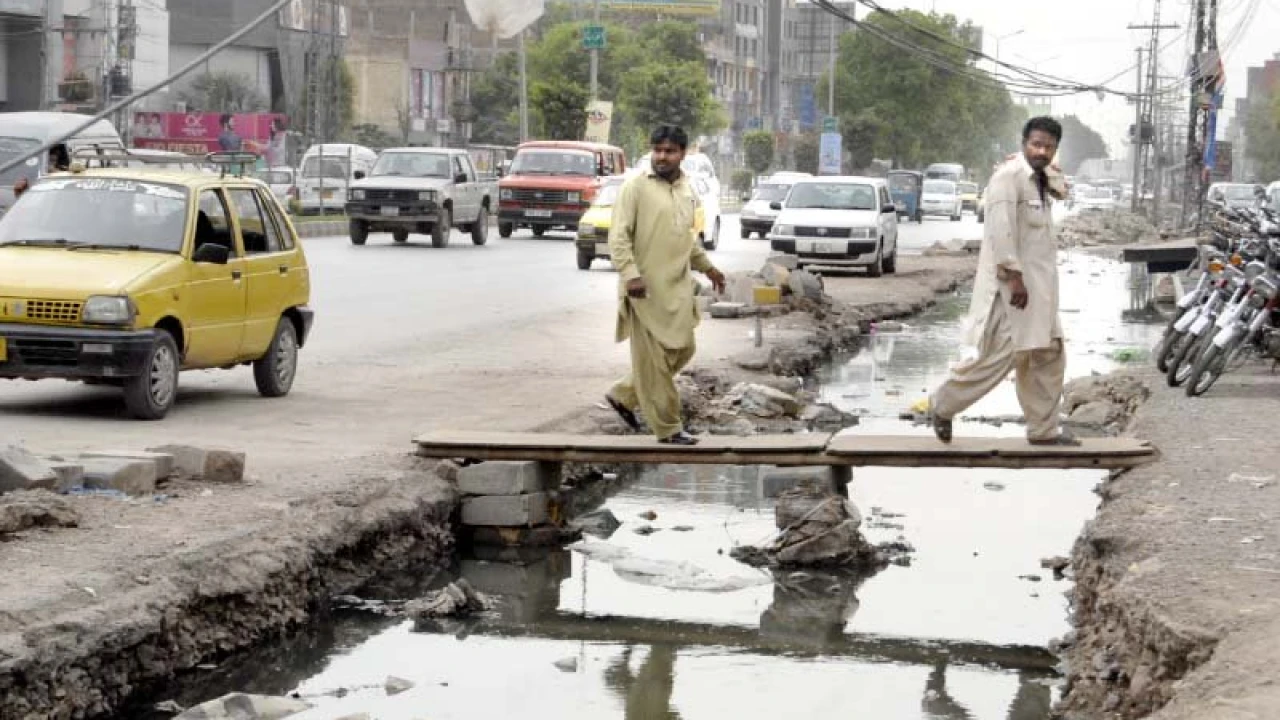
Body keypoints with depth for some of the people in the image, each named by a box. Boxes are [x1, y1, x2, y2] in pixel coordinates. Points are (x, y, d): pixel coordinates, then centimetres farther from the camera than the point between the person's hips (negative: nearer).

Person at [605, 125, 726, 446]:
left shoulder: (687, 190, 12)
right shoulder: (636, 187, -9)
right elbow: (618, 236, -14)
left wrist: (707, 266, 23)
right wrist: (631, 274, -24)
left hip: (678, 287, 8)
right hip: (646, 287, -8)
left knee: (682, 350, 13)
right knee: (654, 359, -2)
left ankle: (624, 395, 25)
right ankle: (668, 429, 6)